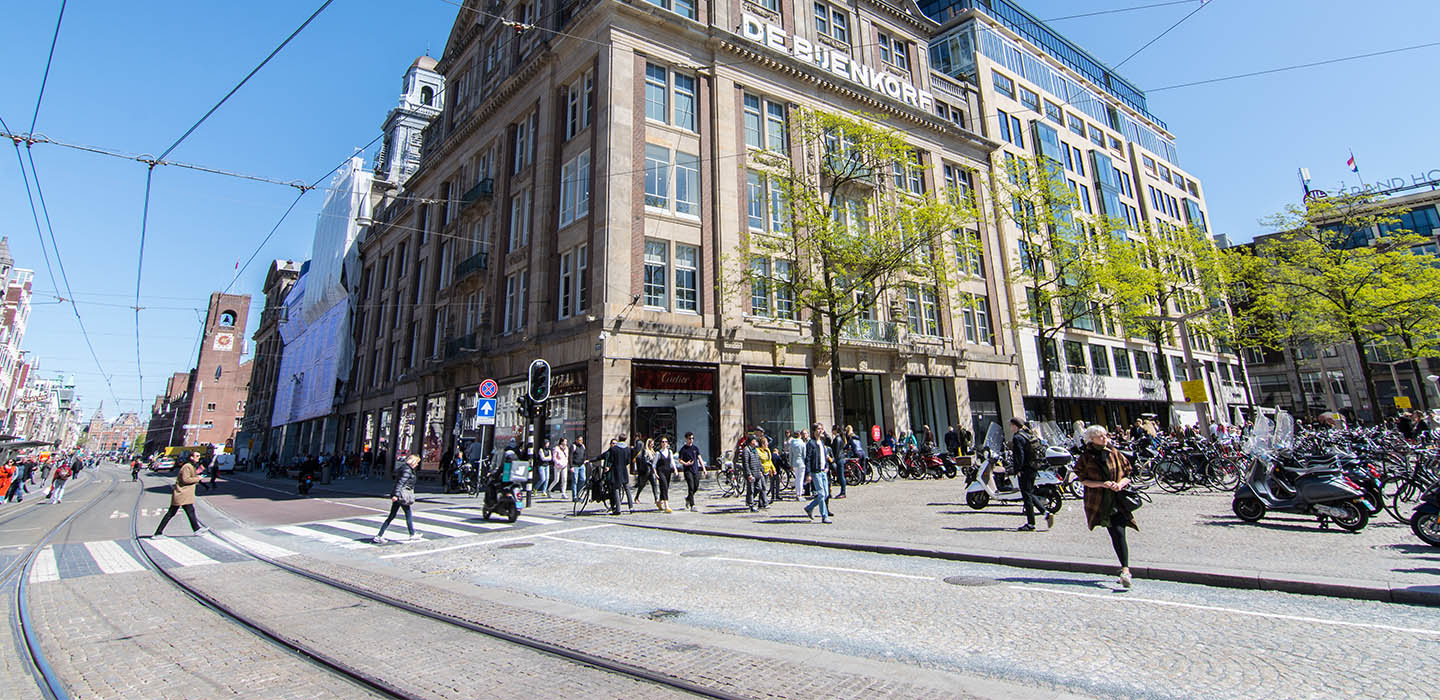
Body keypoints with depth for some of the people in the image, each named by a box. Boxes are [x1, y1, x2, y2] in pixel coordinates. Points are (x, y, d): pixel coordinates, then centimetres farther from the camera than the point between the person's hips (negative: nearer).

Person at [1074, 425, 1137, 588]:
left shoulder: (1115, 454, 8)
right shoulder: (1086, 457, 2)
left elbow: (1128, 475, 11)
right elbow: (1084, 480, 1)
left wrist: (1120, 483, -9)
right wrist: (1102, 484, -15)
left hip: (1117, 500, 1)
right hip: (1098, 501, -1)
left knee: (1119, 533, -13)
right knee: (1116, 534, 5)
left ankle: (1125, 569, -15)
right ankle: (1125, 568, 20)